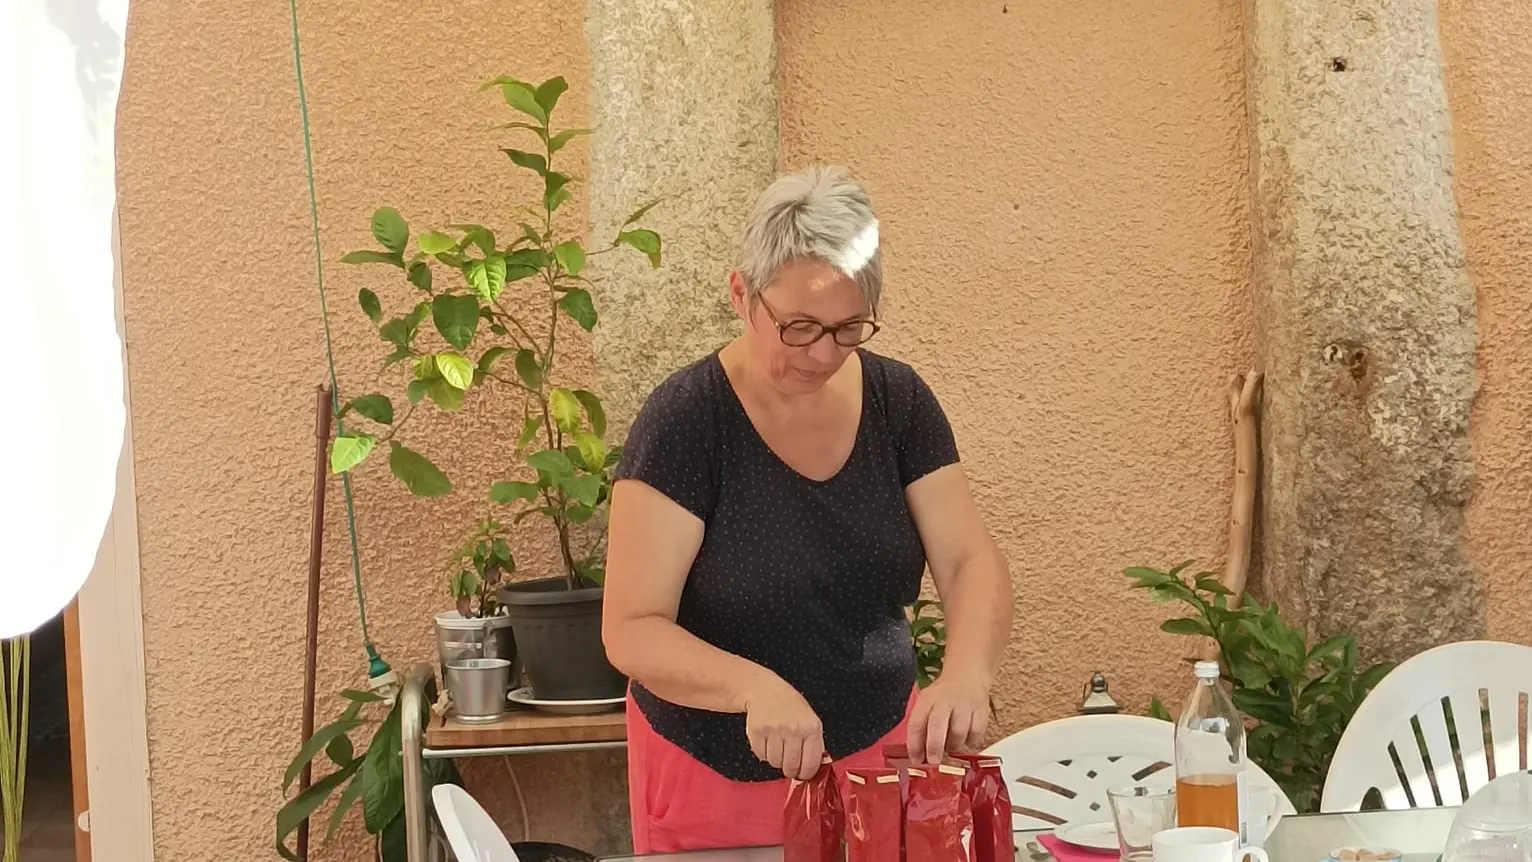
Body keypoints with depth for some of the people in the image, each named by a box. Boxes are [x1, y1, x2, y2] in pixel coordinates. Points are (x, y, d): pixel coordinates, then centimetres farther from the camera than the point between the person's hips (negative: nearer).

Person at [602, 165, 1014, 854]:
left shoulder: (898, 402, -4)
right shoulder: (685, 420, -17)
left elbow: (971, 562, -8)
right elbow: (632, 632, -20)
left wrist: (966, 673, -30)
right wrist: (755, 687, -39)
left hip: (879, 752, 4)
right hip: (716, 778, -4)